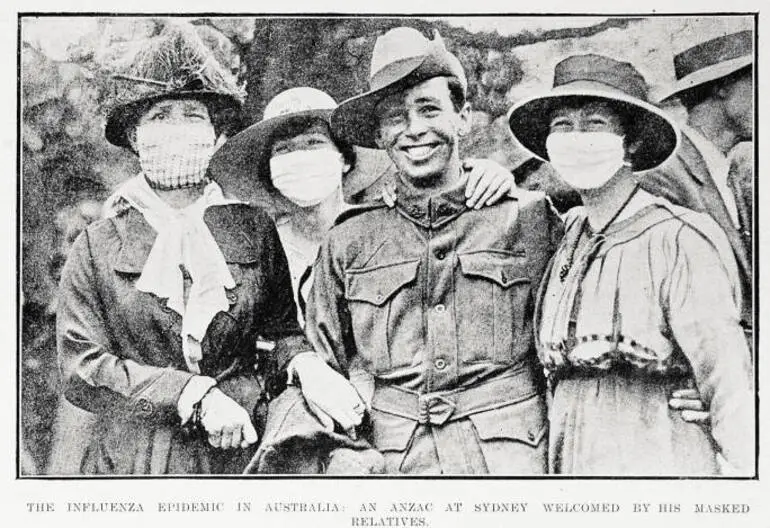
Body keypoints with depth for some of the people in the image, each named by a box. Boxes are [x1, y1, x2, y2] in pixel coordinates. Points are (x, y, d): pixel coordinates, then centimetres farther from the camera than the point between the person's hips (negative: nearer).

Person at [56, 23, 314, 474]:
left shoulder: (255, 230, 2)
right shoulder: (98, 246, -1)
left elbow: (283, 329, 7)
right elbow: (82, 371, -7)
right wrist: (197, 395, -16)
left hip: (241, 451, 1)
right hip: (131, 458, -1)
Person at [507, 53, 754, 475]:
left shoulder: (679, 240, -10)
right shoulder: (571, 232, 9)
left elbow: (728, 385, -15)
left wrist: (747, 467, -27)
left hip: (659, 468, -6)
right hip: (568, 465, 6)